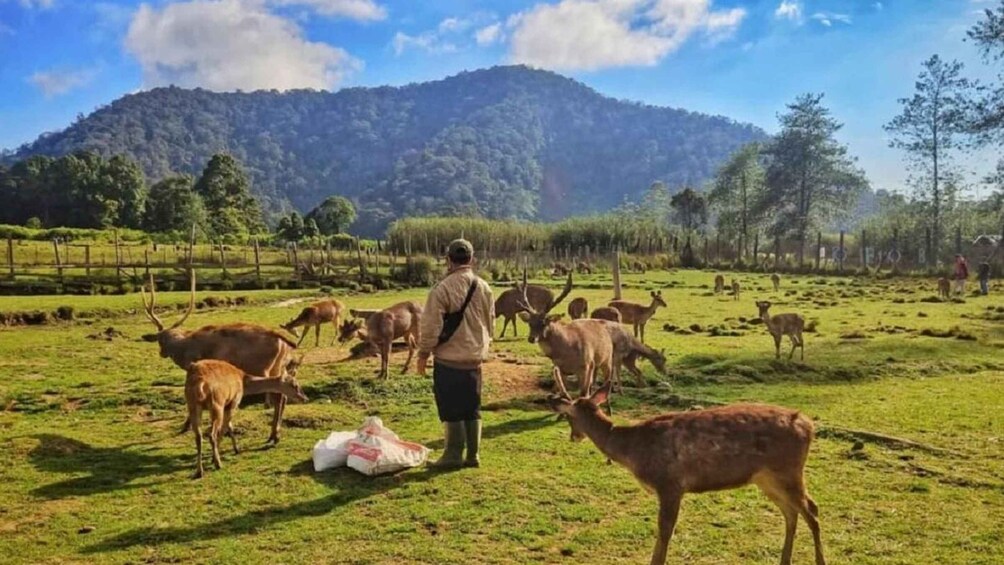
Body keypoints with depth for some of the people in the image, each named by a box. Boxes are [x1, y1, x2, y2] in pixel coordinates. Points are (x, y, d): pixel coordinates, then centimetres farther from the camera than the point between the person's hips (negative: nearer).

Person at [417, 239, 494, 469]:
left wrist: (423, 354, -1)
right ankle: (473, 455, 19)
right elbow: (490, 324, 12)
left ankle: (454, 455, 11)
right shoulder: (484, 288, 3)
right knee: (472, 409, 14)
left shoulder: (442, 289, -15)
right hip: (475, 359, 5)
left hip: (449, 359, -5)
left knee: (451, 410, 4)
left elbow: (431, 326, -13)